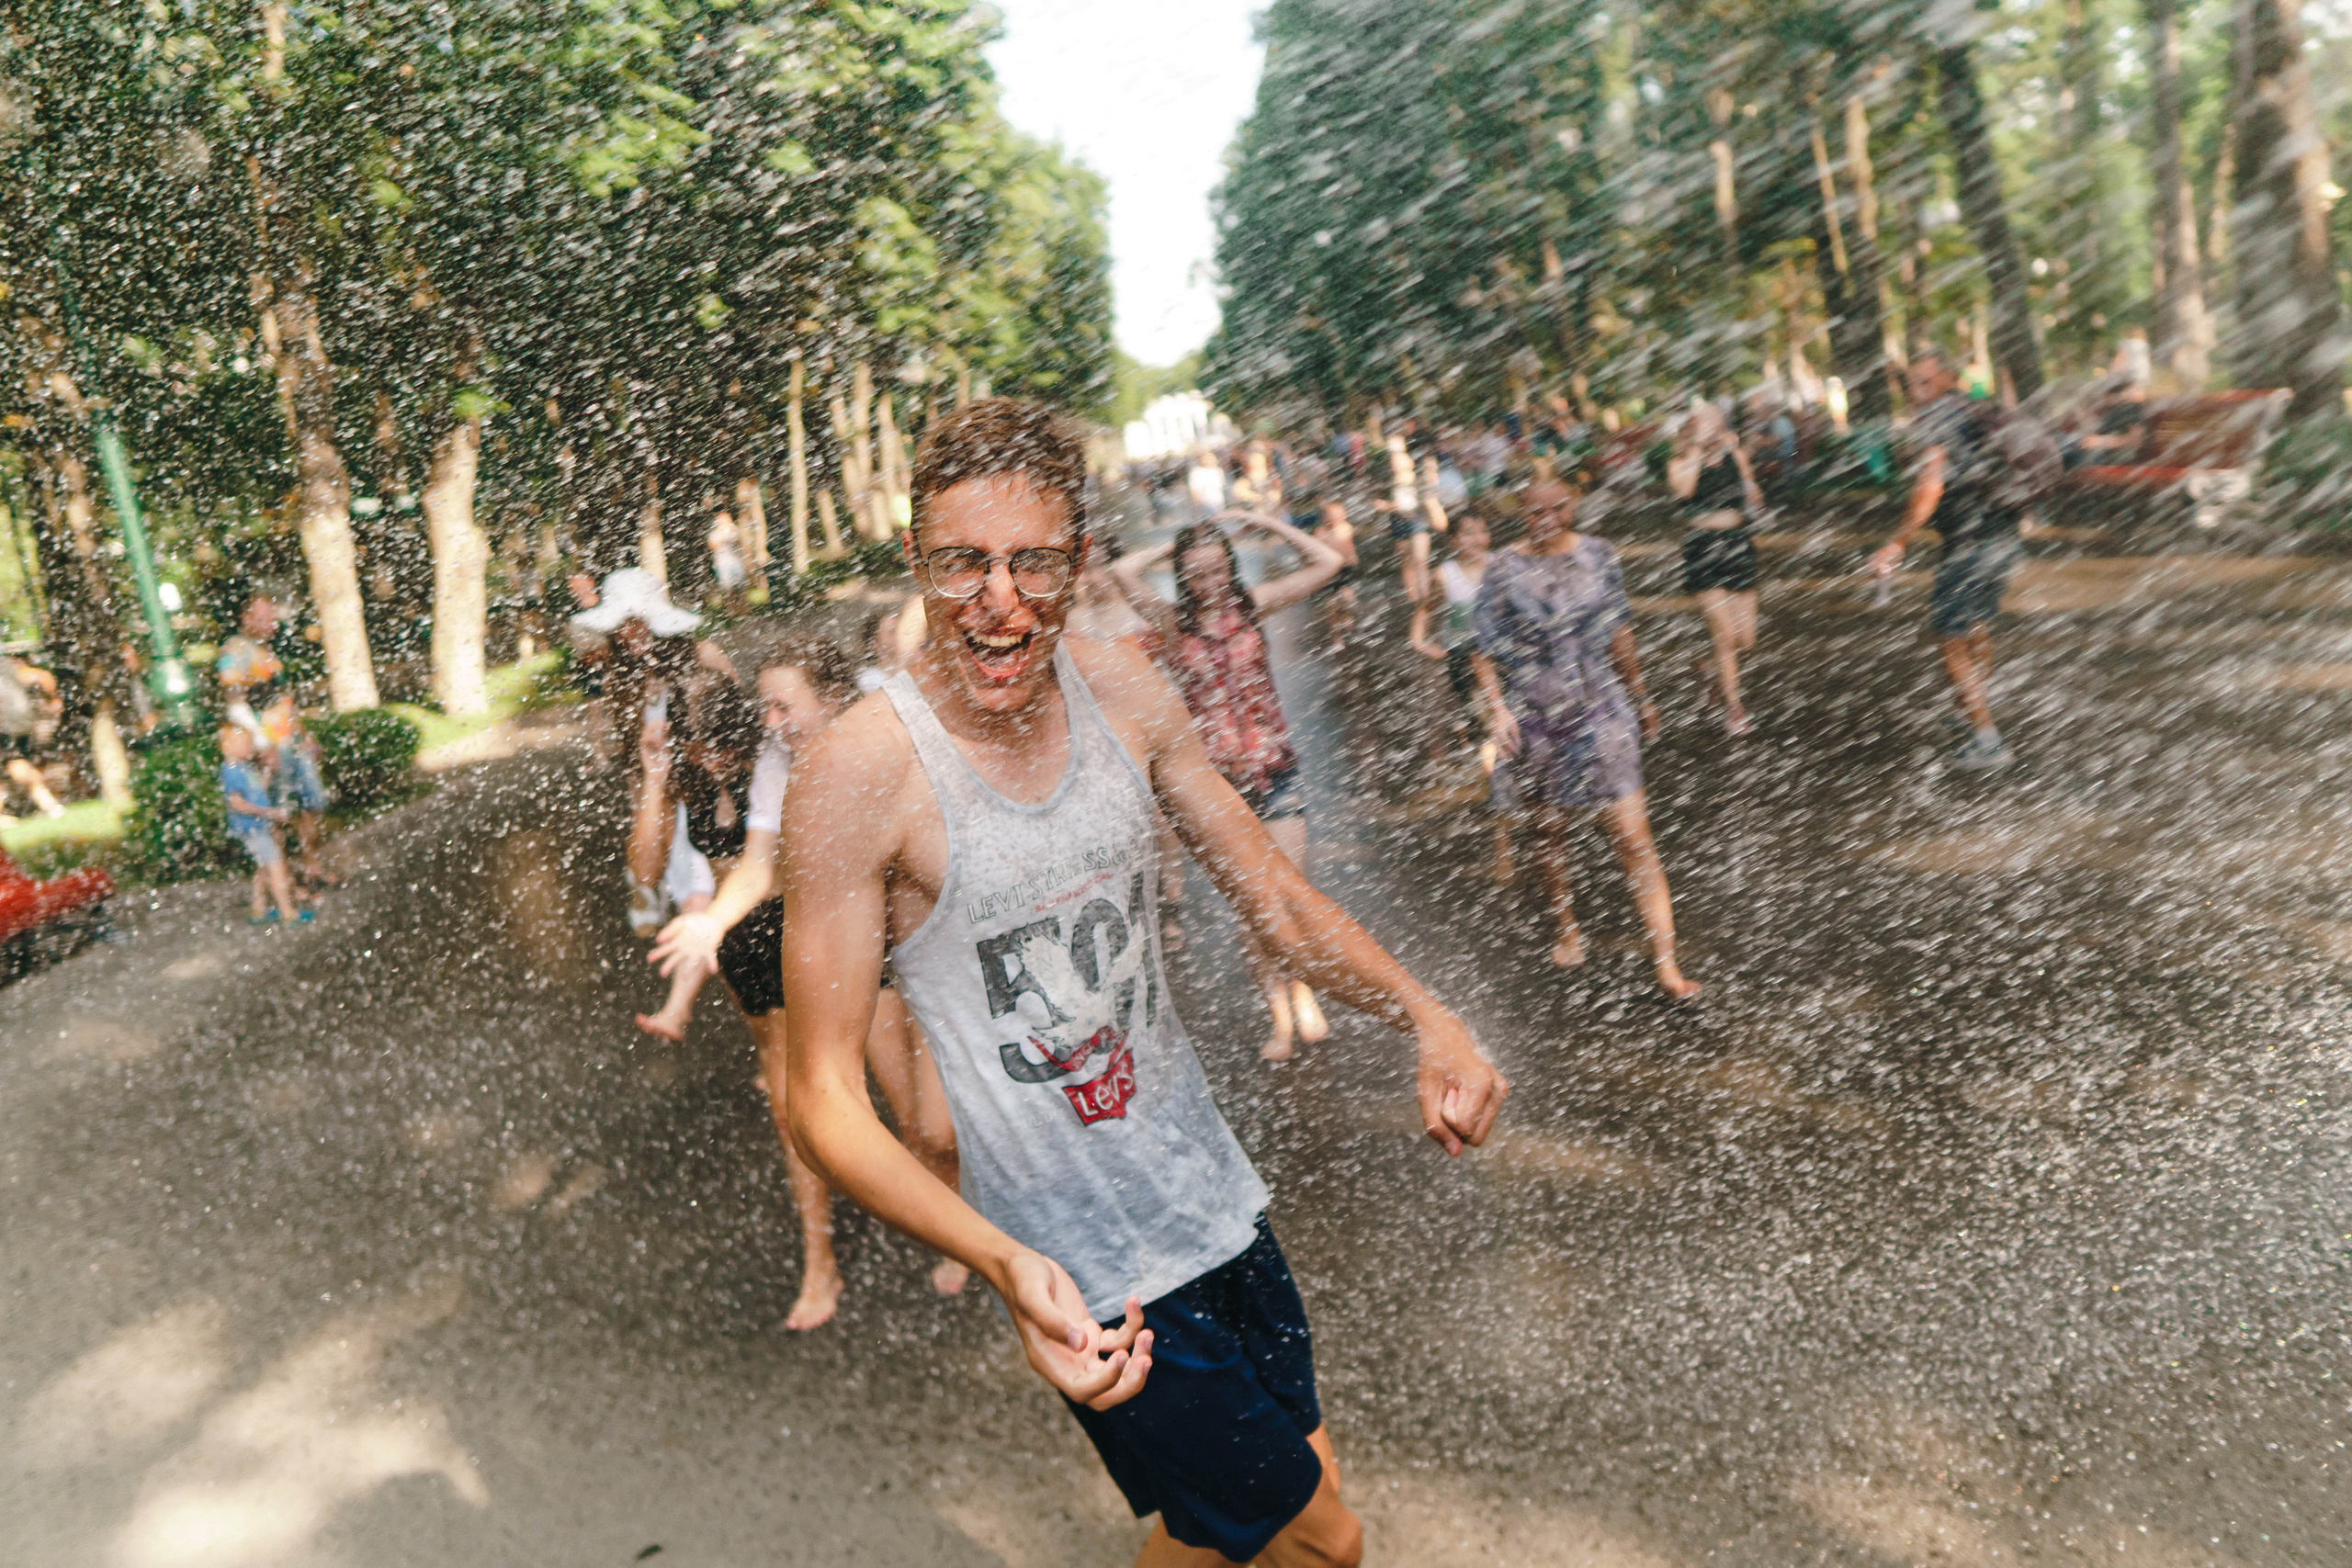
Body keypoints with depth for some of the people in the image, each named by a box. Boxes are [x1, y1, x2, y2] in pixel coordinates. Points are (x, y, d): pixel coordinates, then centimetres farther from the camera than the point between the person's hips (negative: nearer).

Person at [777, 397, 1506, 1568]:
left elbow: (1272, 892, 6)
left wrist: (1425, 1019, -10)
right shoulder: (862, 777, -22)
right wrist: (1005, 1264, -34)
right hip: (1085, 1276, -5)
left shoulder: (1123, 692, -5)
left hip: (1217, 1200, 6)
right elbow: (824, 1101, -20)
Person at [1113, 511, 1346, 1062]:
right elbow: (1124, 572, -19)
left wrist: (1264, 524, 2)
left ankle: (1300, 985, 24)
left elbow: (1327, 562, 4)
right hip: (1217, 779, -1)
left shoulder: (1251, 606, 4)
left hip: (1275, 770, 1)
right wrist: (1174, 547, -3)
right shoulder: (1171, 624, -2)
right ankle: (1278, 1012, 18)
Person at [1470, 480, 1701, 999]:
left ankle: (1667, 967, -2)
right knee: (1548, 834, 14)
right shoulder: (1504, 570, -5)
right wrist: (1498, 709, -17)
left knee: (1635, 841, -5)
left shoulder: (1600, 556, 3)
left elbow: (1619, 632, 15)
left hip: (1602, 711, 1)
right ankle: (1566, 930, 40)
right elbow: (1486, 652, -3)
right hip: (1535, 721, 0)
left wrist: (1639, 695, 23)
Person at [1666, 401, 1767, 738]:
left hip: (1738, 543, 4)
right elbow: (1683, 489, -23)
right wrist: (1697, 446, -18)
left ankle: (1711, 670, 37)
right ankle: (1733, 709, 6)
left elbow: (1754, 503, 13)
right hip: (1702, 549, -4)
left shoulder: (1736, 456, 9)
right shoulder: (1680, 463, -1)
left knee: (1745, 640, 4)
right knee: (1725, 635, -8)